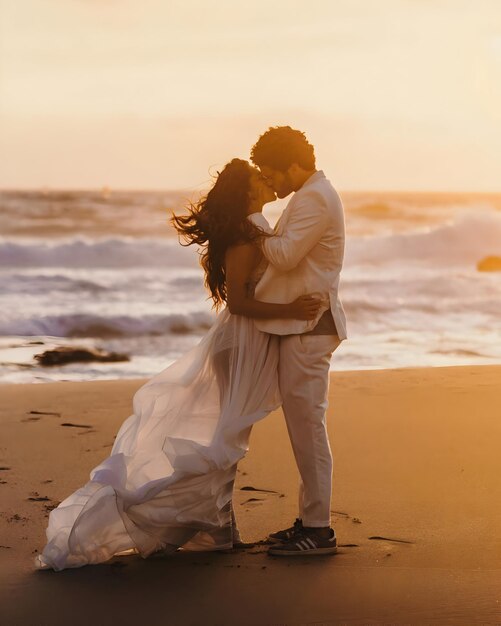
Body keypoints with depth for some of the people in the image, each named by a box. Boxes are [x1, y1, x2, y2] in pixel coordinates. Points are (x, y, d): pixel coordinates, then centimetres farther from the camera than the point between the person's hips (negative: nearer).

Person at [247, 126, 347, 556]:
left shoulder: (314, 199, -15)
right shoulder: (314, 194, 18)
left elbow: (284, 254, -21)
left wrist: (254, 220, -8)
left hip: (308, 326, -11)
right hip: (302, 324, 11)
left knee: (307, 423, -8)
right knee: (303, 423, 14)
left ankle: (319, 529, -3)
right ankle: (310, 518, 21)